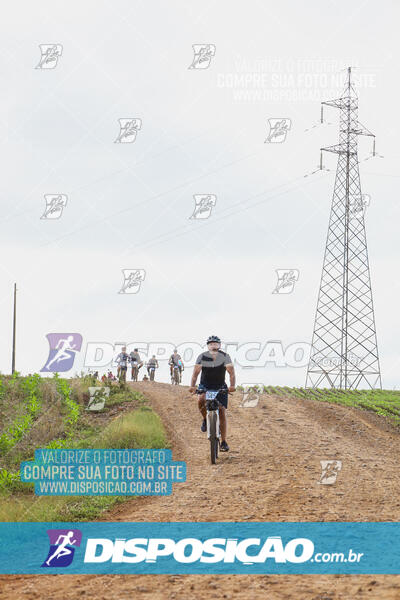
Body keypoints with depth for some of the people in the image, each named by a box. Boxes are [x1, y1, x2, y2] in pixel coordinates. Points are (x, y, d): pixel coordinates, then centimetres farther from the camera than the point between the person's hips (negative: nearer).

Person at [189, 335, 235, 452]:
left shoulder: (225, 357, -13)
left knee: (222, 412, -8)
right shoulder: (202, 357, -12)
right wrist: (192, 386, -35)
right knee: (201, 400, -33)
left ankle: (224, 442, 0)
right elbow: (196, 372, -19)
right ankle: (205, 419, -3)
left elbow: (231, 372, -21)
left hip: (220, 387, 0)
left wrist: (232, 385, -39)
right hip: (205, 386, 0)